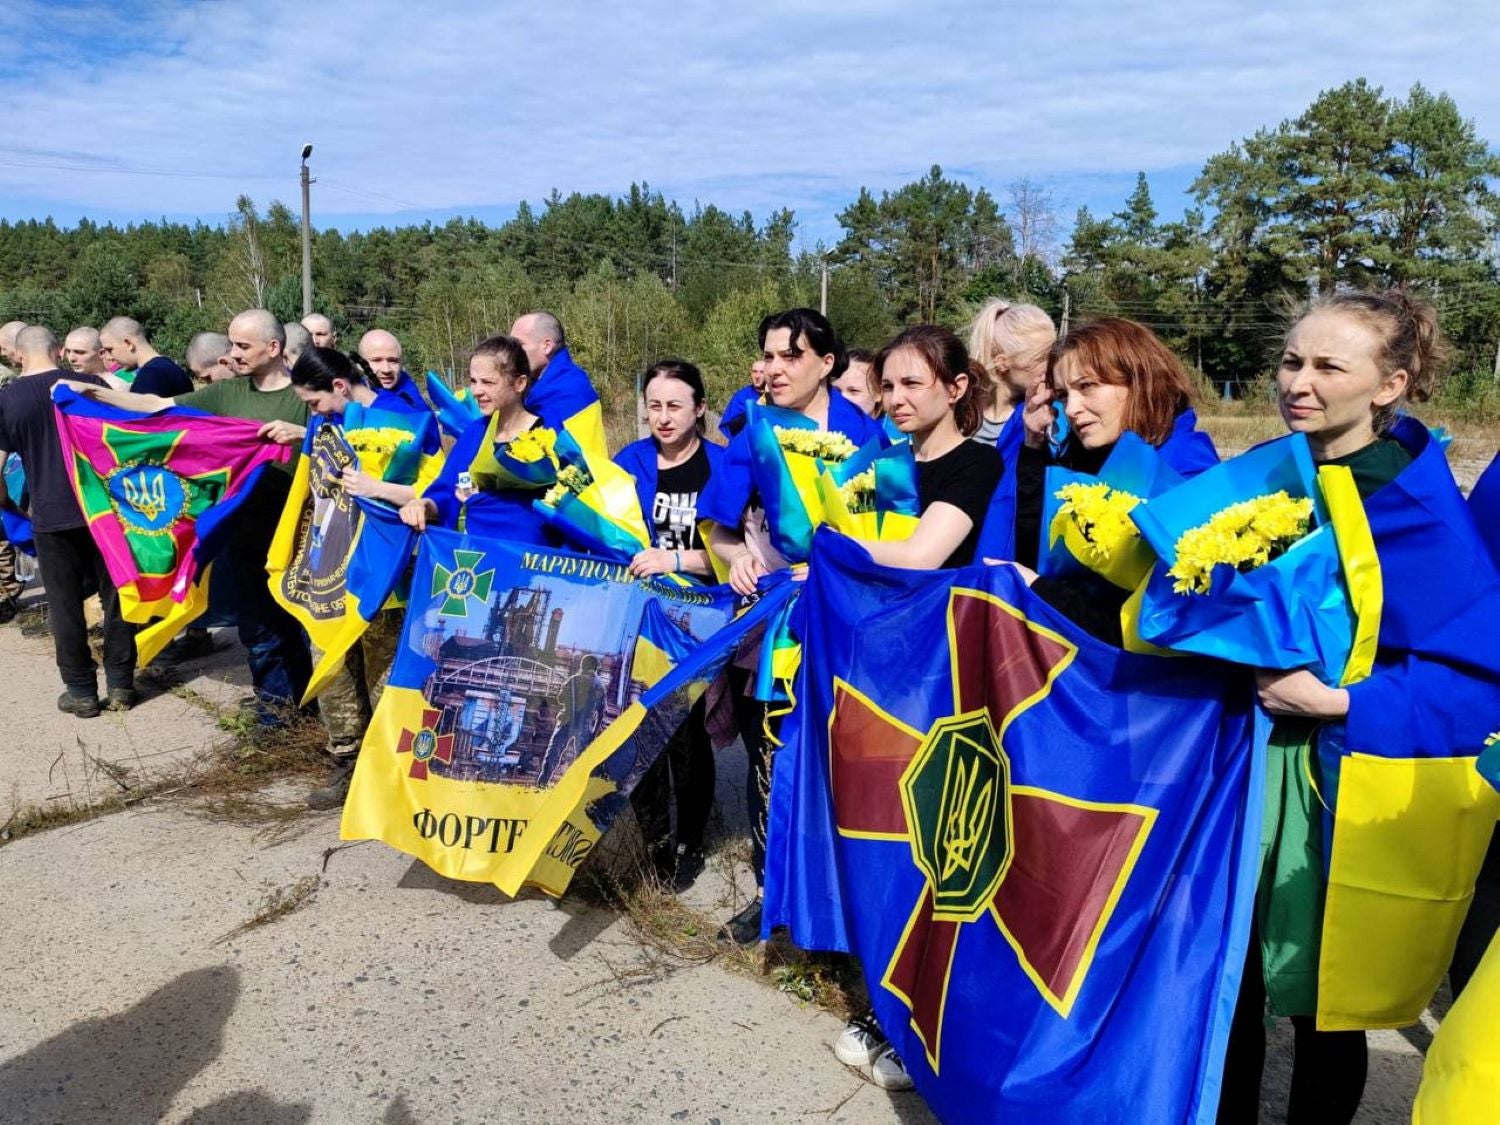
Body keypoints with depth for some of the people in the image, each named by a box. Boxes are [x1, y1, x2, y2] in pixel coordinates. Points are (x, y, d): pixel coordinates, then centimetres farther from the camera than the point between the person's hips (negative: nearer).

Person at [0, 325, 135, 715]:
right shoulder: (92, 385, -2)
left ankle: (81, 692, 15)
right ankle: (120, 685, 14)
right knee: (116, 597, 10)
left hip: (51, 517, -1)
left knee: (65, 606, 9)